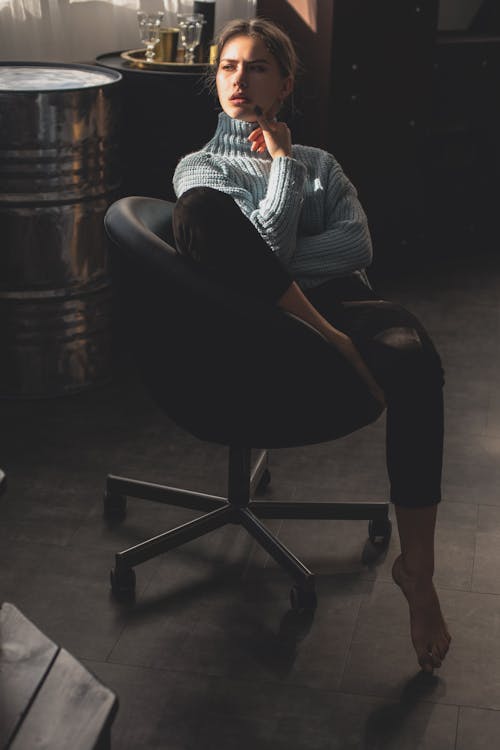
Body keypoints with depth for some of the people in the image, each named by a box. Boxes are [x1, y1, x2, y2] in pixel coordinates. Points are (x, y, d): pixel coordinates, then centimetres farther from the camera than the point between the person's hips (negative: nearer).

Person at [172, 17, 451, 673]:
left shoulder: (320, 164, 28)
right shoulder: (200, 167, 18)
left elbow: (357, 246, 6)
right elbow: (267, 246, 0)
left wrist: (266, 265, -4)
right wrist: (282, 164, 4)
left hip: (336, 300, 2)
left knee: (414, 355, -36)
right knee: (200, 208, -32)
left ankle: (417, 568, -31)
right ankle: (338, 349, -31)